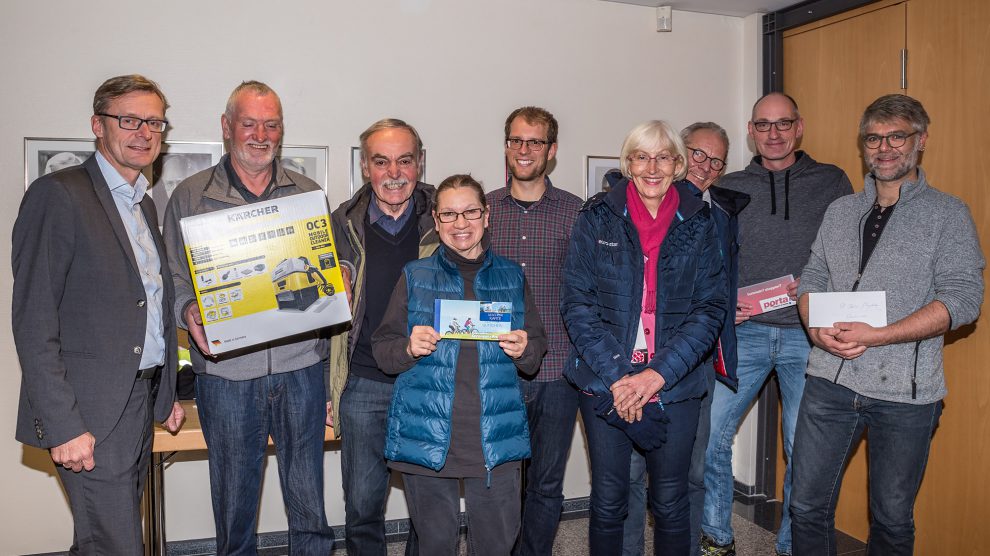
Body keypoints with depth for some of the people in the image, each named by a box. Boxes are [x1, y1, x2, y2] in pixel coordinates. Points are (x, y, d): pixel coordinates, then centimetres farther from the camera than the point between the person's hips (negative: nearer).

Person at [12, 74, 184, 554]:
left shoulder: (144, 205, 15)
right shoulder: (57, 195, -11)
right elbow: (33, 323, -16)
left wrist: (166, 395, 16)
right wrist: (63, 425, -19)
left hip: (141, 403, 8)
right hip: (90, 415, -8)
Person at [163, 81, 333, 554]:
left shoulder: (307, 193, 10)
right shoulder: (190, 196, 6)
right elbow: (173, 279, 5)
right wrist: (189, 312, -15)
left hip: (300, 367, 1)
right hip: (227, 371, -1)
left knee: (309, 502, 8)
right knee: (234, 501, 11)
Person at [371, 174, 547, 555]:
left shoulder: (512, 277, 8)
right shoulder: (415, 277, 5)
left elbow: (535, 359, 12)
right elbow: (382, 352, 4)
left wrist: (524, 350, -10)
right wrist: (409, 348, -16)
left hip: (496, 439, 1)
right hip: (427, 438, -1)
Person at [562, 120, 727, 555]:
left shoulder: (700, 225, 3)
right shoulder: (596, 218, 0)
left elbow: (711, 308, -1)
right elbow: (576, 303, -5)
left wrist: (658, 373, -13)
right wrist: (614, 375, -14)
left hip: (675, 387, 1)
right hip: (603, 385, 0)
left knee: (670, 504, 11)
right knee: (607, 502, 9)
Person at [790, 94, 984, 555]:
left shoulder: (947, 214, -2)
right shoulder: (841, 211, 12)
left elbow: (963, 299, -11)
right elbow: (811, 279, 13)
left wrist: (876, 335, -20)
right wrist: (817, 329, -8)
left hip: (904, 393, -3)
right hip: (829, 380, 3)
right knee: (807, 507, 9)